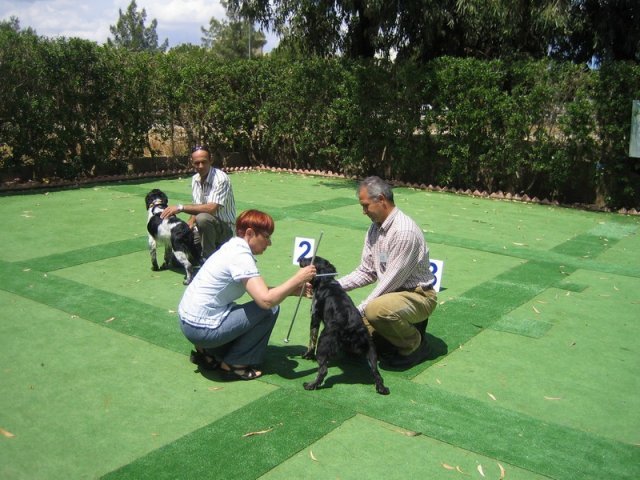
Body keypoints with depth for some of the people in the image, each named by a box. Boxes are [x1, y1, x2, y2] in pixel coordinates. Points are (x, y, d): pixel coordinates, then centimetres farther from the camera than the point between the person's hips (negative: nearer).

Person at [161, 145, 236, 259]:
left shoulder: (221, 179, -21)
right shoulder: (195, 179, 5)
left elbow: (211, 208, -31)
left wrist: (181, 208, -30)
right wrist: (191, 221, -5)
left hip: (225, 228, -8)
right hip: (206, 227, 8)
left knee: (203, 218, -36)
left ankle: (209, 258, -16)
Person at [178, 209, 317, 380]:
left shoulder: (233, 247, 9)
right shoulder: (241, 256, -19)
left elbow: (259, 290, 14)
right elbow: (267, 300, -27)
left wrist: (294, 289, 6)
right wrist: (297, 279, -16)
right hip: (202, 329, -9)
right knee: (270, 309, -7)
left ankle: (206, 351, 18)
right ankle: (235, 363, 3)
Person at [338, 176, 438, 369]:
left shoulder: (404, 231, -24)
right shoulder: (374, 228, 4)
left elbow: (391, 282, -24)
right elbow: (366, 272, 7)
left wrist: (359, 310, -20)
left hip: (418, 295, -8)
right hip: (392, 293, 8)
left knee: (375, 309, -36)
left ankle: (414, 346, -8)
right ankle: (406, 326, 15)